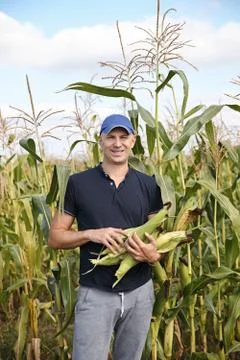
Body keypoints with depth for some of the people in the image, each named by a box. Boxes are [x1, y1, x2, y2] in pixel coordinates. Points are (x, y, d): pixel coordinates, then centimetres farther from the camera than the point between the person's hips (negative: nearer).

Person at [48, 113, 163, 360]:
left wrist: (153, 255, -15)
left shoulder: (148, 185, 3)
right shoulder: (78, 183, -3)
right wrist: (91, 234, -18)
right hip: (95, 294, -3)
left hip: (140, 291, 3)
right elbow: (55, 237, -1)